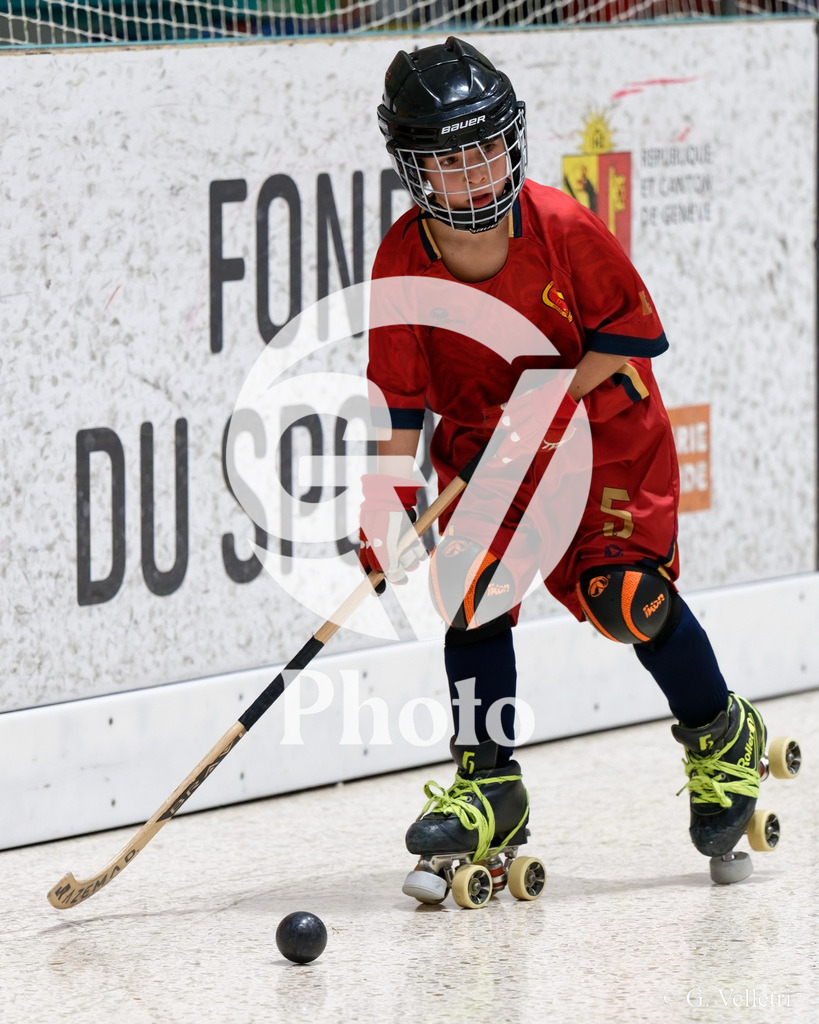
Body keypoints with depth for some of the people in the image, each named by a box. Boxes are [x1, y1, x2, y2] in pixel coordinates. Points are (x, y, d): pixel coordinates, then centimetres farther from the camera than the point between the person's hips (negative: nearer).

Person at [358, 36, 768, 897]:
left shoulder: (564, 229, -22)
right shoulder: (404, 262, -15)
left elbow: (631, 332, -12)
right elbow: (400, 400, -11)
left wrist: (552, 398, -23)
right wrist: (388, 501, -21)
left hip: (606, 428, -3)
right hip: (481, 441, 3)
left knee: (623, 591, -15)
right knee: (474, 585, -15)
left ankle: (722, 737, 11)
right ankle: (488, 786, -4)